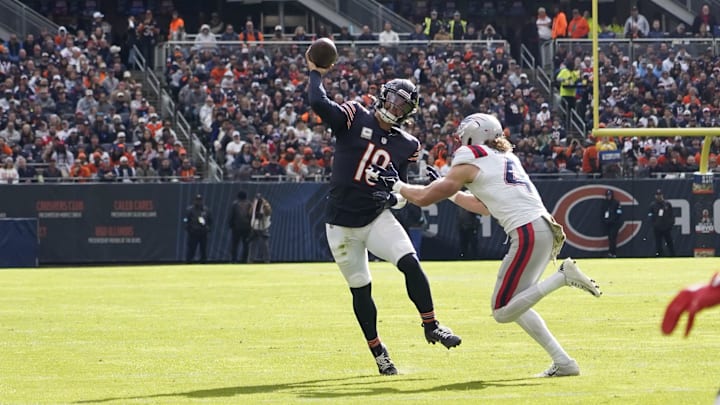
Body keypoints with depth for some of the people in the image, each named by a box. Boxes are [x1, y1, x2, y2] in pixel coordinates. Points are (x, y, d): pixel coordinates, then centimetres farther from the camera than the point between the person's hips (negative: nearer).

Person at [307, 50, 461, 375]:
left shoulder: (406, 145, 5)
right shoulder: (354, 118, -6)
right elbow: (319, 104, -22)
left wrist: (395, 196, -11)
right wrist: (316, 73, -11)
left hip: (377, 218, 2)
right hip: (342, 224, -2)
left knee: (410, 263, -20)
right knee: (360, 290, 5)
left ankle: (431, 326, -5)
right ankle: (378, 352, 18)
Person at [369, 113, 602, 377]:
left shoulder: (469, 165, 1)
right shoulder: (506, 158, 24)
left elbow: (425, 198, 7)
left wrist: (395, 184, 24)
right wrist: (449, 192, 39)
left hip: (528, 234, -8)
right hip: (546, 229, 8)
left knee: (502, 312, -6)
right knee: (513, 306, 16)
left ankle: (563, 277, -18)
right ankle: (563, 362, 7)